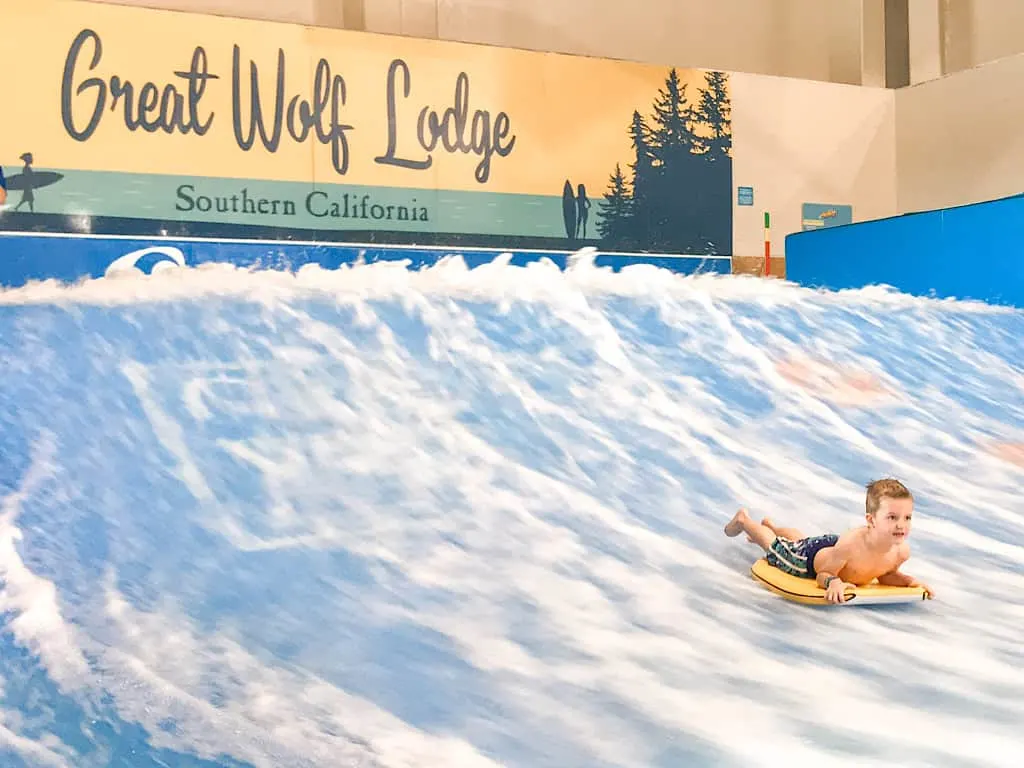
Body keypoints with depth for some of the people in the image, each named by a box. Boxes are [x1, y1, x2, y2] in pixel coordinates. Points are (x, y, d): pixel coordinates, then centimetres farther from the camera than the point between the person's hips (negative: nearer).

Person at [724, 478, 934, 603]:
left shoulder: (902, 551, -32)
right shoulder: (851, 543, -48)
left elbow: (886, 574, -7)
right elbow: (823, 575, -31)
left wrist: (908, 580, -24)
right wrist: (834, 583, -52)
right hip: (809, 557, -6)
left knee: (798, 539, 36)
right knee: (775, 546, 25)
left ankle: (770, 525, 67)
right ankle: (743, 520, 52)